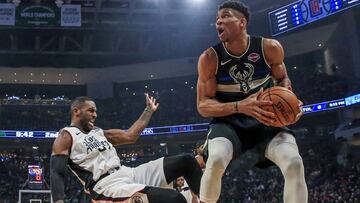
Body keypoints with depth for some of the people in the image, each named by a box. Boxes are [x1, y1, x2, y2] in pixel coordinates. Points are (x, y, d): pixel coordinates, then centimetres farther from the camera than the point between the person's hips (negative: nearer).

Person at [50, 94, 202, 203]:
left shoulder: (99, 132, 25)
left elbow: (130, 136, 26)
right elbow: (56, 174, -9)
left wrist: (149, 110, 30)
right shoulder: (66, 137, 1)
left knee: (186, 161, 4)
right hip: (107, 187, -9)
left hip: (127, 174, 9)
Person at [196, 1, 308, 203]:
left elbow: (282, 79, 11)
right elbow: (203, 105, -10)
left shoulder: (270, 48, -10)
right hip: (228, 120, -1)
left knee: (294, 163, -25)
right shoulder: (209, 58, -12)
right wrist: (239, 106, -28)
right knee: (216, 161, -33)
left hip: (266, 119, 1)